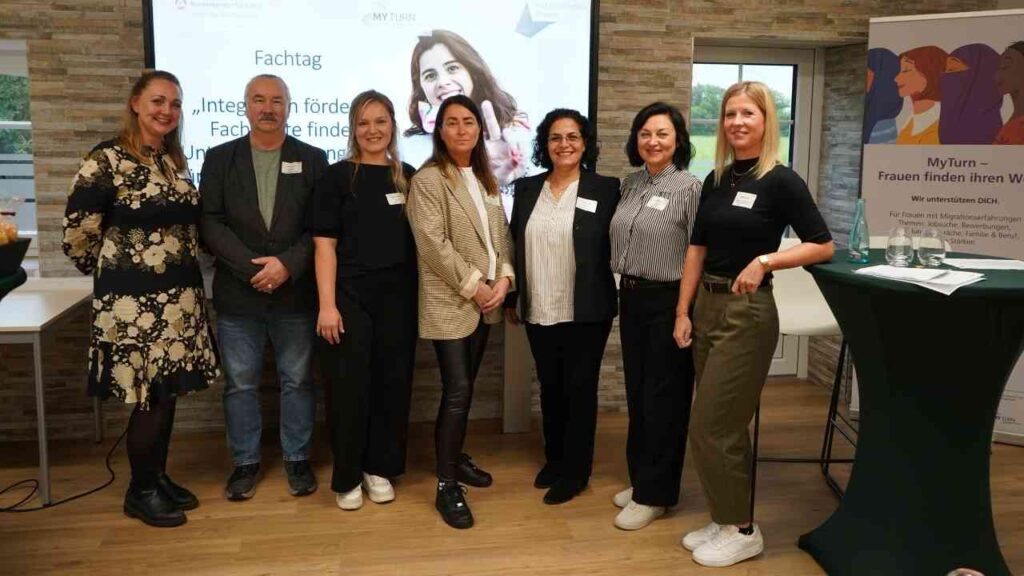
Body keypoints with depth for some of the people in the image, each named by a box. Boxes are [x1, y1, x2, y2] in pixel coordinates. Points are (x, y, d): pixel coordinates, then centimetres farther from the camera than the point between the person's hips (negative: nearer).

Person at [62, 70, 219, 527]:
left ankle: (159, 477, 28)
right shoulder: (107, 159, -11)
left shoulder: (176, 161, 11)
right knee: (150, 396, -1)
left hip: (180, 294, 7)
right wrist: (108, 268, 4)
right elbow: (77, 231, -9)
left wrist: (183, 265, 13)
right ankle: (140, 492, 16)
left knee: (169, 391, 12)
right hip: (135, 298, -7)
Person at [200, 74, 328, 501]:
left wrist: (287, 264, -15)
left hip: (295, 292, 0)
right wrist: (252, 268, -13)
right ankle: (245, 462, 23)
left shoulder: (313, 159, 5)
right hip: (238, 293, 1)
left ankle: (297, 458, 24)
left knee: (298, 380, 9)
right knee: (240, 383, 9)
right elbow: (210, 222, -2)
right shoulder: (220, 158, 6)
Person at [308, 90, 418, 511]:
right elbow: (324, 245, -6)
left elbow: (417, 240, 12)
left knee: (393, 383, 9)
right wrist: (327, 304, -13)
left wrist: (421, 295, 5)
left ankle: (379, 468, 25)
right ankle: (346, 477, 18)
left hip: (398, 297, 4)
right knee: (348, 387, 2)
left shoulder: (408, 177, 8)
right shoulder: (337, 177, -2)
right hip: (349, 296, -3)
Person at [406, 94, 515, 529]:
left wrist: (503, 278, -4)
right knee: (457, 392, -8)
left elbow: (501, 234, 12)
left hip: (485, 300, 7)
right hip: (450, 302, -7)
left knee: (466, 388, 15)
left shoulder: (485, 179, 14)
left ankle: (455, 459, 31)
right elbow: (434, 245, -17)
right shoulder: (428, 180, -9)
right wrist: (475, 286, -15)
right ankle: (446, 487, 3)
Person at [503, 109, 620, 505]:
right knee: (549, 388, 15)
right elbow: (514, 247, 10)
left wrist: (615, 298, -8)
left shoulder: (606, 189, -5)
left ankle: (575, 472, 19)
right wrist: (511, 299, 11)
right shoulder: (527, 189, 6)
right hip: (538, 311, 4)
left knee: (579, 390, 6)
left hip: (585, 313, -4)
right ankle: (554, 459, 32)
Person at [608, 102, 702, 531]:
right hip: (631, 298, 7)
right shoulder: (631, 183, 9)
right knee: (637, 393, 15)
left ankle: (655, 494, 16)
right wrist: (625, 289, 12)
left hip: (669, 302, -7)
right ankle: (640, 479, 31)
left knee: (663, 398, 4)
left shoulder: (690, 187, -11)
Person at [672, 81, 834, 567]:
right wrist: (683, 312, 5)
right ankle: (725, 521, 27)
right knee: (725, 426, 14)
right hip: (707, 306, 7)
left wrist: (765, 260, -18)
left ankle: (742, 531, 13)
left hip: (748, 312, -6)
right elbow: (697, 249, 10)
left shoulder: (781, 181, -9)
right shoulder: (716, 180, 9)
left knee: (710, 427, -4)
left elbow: (822, 246, -7)